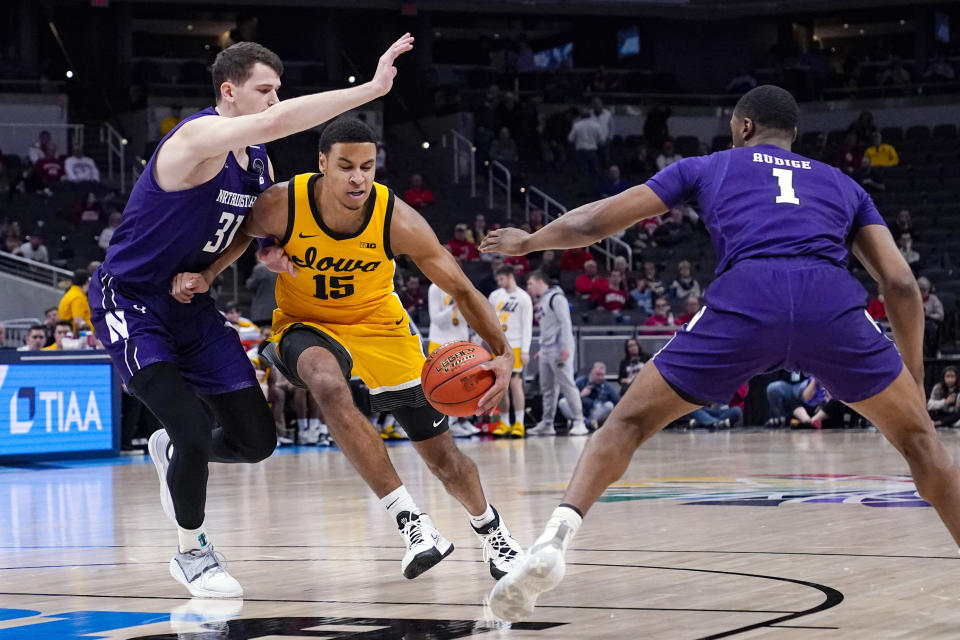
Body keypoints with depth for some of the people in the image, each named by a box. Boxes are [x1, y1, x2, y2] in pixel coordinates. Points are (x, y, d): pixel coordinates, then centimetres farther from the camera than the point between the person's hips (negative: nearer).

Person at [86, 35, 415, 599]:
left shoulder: (259, 164, 3)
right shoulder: (199, 138, -24)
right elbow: (276, 123, -41)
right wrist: (373, 88, -42)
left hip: (193, 304, 8)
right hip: (130, 303, -8)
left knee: (257, 440, 3)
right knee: (195, 432, -19)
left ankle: (172, 451, 34)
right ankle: (192, 553, 5)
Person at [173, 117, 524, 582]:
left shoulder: (397, 221, -26)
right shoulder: (282, 206, -25)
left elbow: (462, 291, -16)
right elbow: (242, 233, 0)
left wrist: (503, 353, -29)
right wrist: (205, 274, -19)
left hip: (379, 326, 1)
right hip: (306, 324, -1)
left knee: (443, 459, 4)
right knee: (328, 383, -39)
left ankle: (489, 527, 39)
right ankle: (408, 519, -35)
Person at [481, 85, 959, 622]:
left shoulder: (710, 166, 32)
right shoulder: (844, 185, 34)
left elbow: (593, 222, 32)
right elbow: (901, 283, 22)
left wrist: (529, 241, 51)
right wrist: (915, 385, 29)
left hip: (745, 301, -1)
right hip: (832, 302, 1)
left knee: (630, 422, 17)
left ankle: (557, 538, -4)